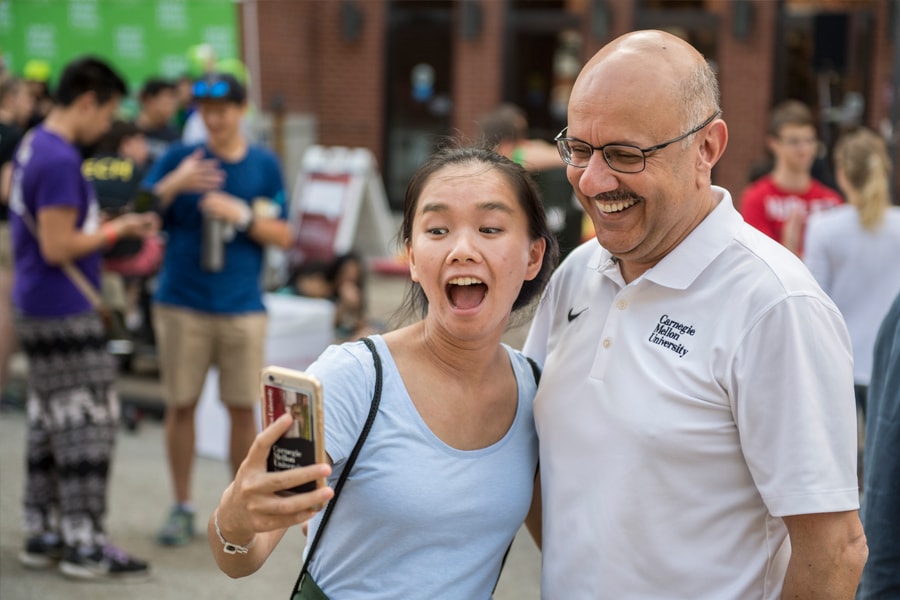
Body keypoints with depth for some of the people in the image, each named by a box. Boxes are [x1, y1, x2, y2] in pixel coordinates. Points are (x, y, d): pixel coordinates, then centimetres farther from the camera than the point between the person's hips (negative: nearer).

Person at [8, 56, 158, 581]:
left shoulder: (34, 146, 11)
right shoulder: (60, 162, -20)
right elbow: (57, 248, -22)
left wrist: (108, 227, 14)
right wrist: (116, 231, -11)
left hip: (39, 309, 10)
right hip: (66, 313, -10)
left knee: (51, 421, 14)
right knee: (89, 422, -4)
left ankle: (43, 533, 21)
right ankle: (85, 543, 1)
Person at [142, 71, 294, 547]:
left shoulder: (264, 165, 4)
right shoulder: (179, 159, 3)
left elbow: (283, 236, 4)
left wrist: (242, 215, -12)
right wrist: (174, 185, -17)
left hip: (242, 307, 0)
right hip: (181, 305, 0)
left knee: (243, 409, 3)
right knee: (180, 405, 4)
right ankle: (181, 507, 17)